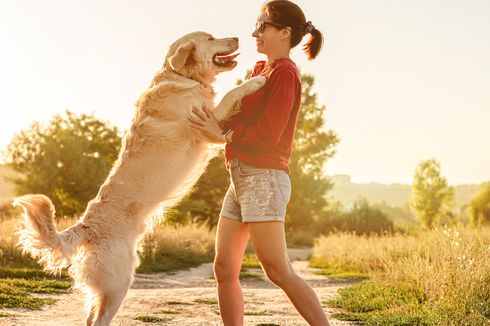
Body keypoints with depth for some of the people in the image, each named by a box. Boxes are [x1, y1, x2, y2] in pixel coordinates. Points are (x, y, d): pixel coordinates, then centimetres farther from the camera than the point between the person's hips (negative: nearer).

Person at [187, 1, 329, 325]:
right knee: (225, 270, 6)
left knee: (278, 270, -11)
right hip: (242, 178, 9)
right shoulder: (261, 71, 19)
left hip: (264, 178, -9)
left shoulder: (284, 72, -8)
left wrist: (223, 133, -5)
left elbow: (267, 134, -15)